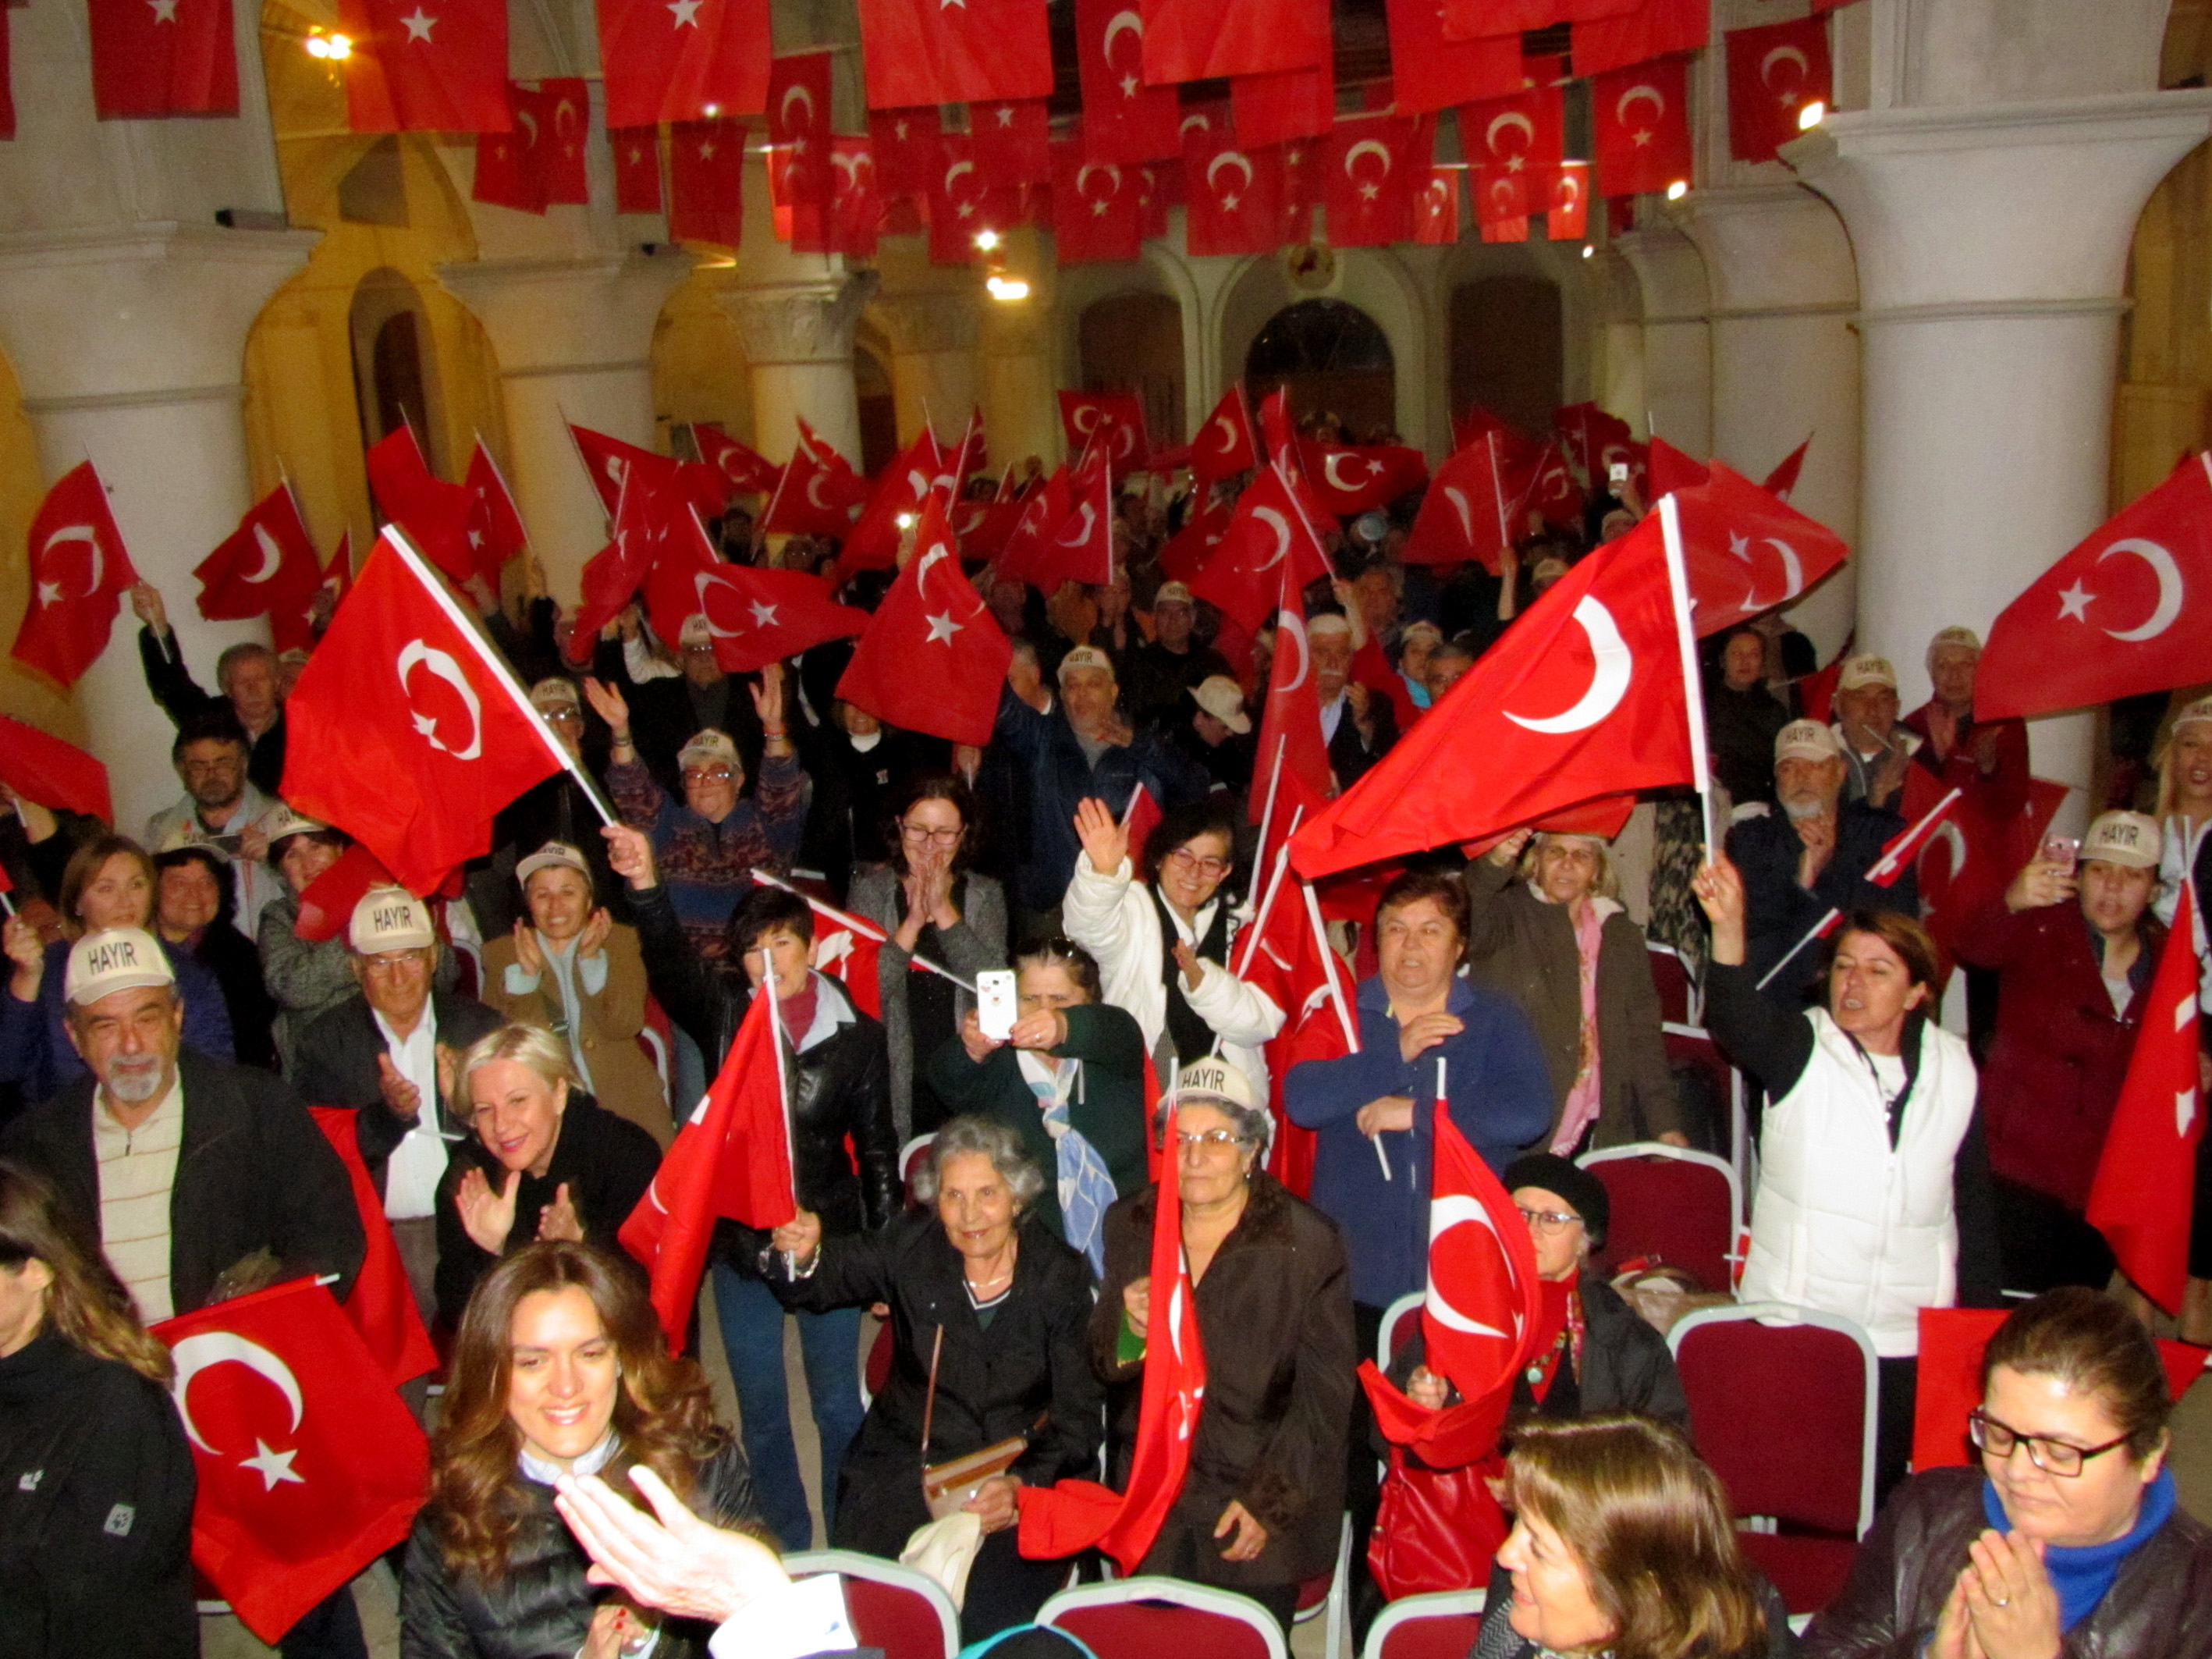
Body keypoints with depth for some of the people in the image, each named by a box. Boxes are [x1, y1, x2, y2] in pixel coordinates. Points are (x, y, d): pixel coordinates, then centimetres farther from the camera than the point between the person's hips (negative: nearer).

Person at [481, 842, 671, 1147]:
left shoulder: (620, 940, 7)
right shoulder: (501, 953, 7)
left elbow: (625, 1027, -6)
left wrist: (591, 958, -16)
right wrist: (526, 973, -17)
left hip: (625, 1105, 1)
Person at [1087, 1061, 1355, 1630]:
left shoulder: (1310, 1243, -10)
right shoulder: (1130, 1224, 2)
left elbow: (1326, 1391, -6)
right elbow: (1102, 1365, 5)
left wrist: (1270, 1500, -10)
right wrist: (1130, 1332, -17)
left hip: (1262, 1488, -3)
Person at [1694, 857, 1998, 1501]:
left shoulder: (1954, 1071, 3)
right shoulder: (1799, 1051, -5)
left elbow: (1974, 1207, 10)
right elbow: (1735, 1017, -29)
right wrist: (1729, 929, -46)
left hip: (1909, 1339, 2)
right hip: (1792, 1327, -2)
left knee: (1883, 1492, 12)